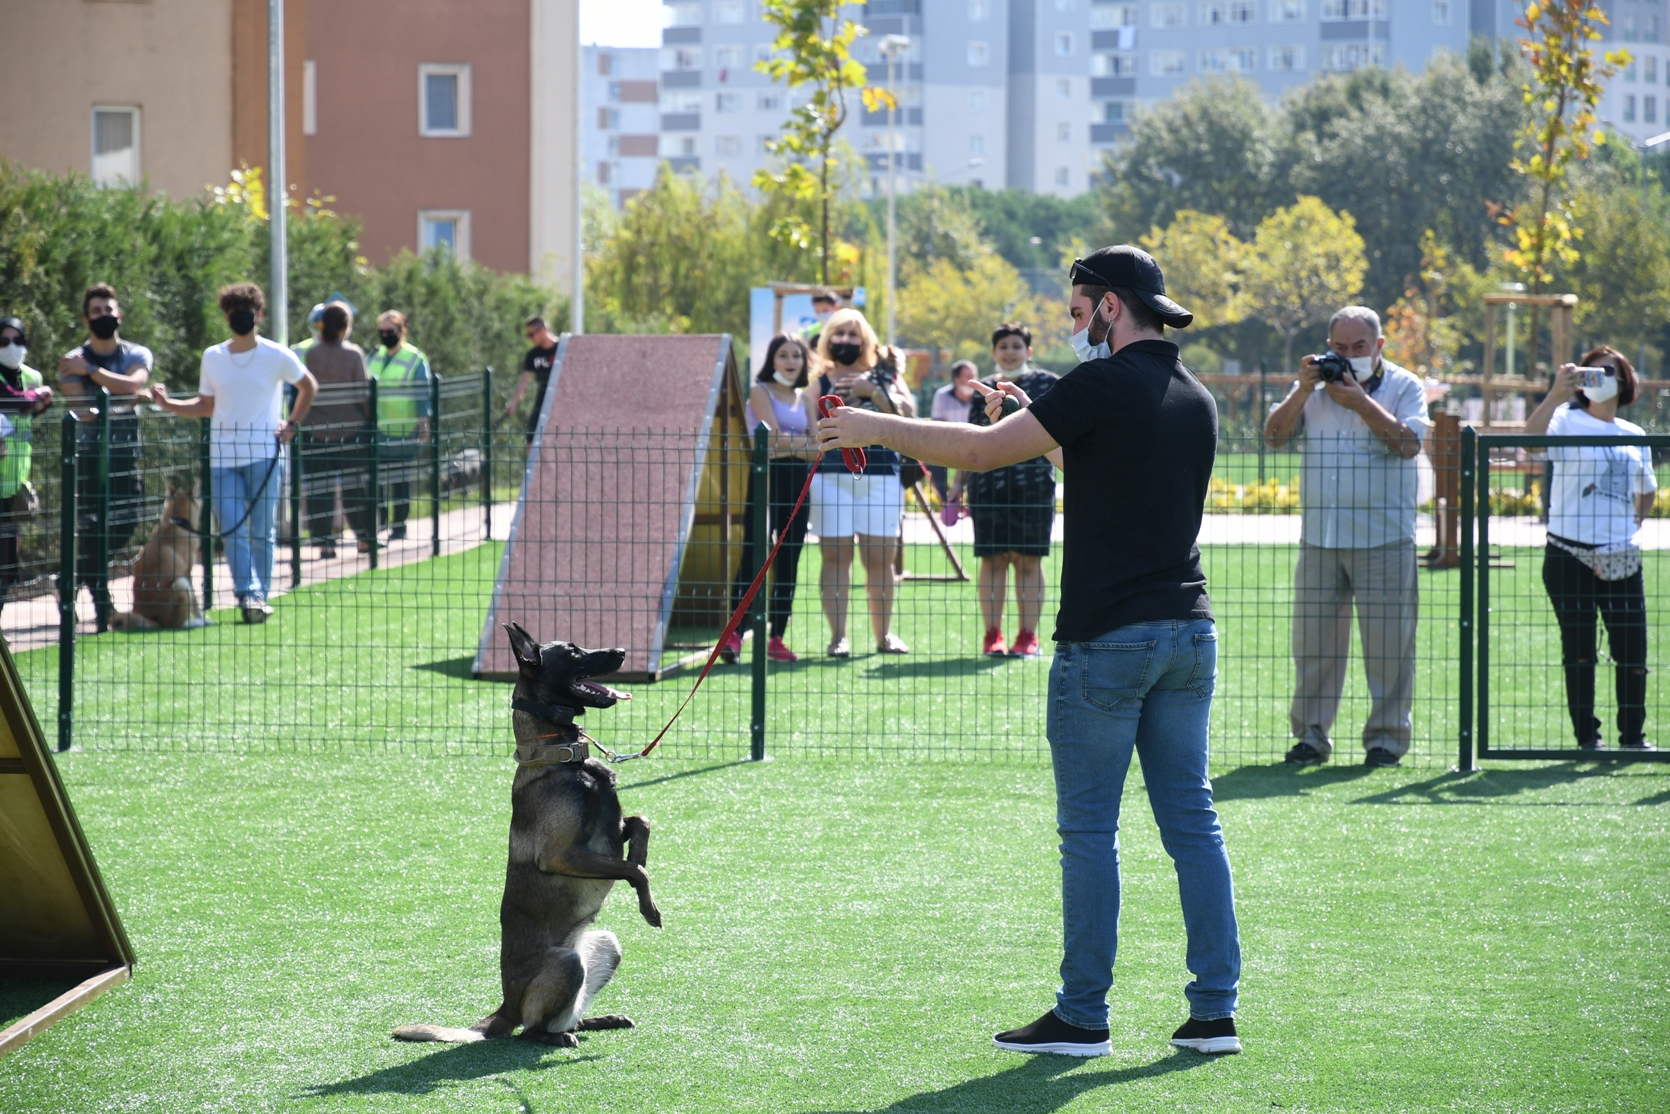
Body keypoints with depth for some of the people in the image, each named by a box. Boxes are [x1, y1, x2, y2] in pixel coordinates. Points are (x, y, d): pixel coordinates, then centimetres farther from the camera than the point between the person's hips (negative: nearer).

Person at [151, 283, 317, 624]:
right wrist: (169, 404, 2)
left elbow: (309, 386, 13)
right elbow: (206, 405, 15)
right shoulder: (212, 357, 9)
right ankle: (248, 594, -13)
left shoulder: (276, 355, 1)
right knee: (232, 530, -9)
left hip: (263, 454, -2)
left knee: (261, 531, 0)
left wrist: (292, 424, 4)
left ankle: (260, 595, 8)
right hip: (223, 457, 2)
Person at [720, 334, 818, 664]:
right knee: (753, 559, -13)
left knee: (788, 562, 4)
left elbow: (816, 448, 6)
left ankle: (777, 638, 7)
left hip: (797, 480, 6)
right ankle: (734, 634, -15)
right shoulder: (761, 391, 0)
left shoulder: (804, 398, 16)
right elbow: (773, 436, -13)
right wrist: (803, 443, -8)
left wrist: (788, 446, -11)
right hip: (766, 477, -6)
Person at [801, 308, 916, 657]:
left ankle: (884, 634, 11)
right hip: (831, 475, -1)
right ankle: (838, 635, -4)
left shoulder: (882, 376, 14)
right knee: (835, 555, -5)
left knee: (880, 557, 1)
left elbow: (908, 412, 0)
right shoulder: (819, 383, 13)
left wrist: (873, 392, -11)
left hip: (880, 475, 1)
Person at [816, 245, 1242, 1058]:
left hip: (1107, 638, -7)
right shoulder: (1195, 398, 13)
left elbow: (982, 451, -11)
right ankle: (1215, 1011, 8)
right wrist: (1038, 431, 27)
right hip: (1188, 628, 7)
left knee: (1088, 829, 0)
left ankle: (1082, 1017, 4)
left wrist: (873, 428, -2)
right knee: (1191, 820, 9)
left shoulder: (1103, 385, -11)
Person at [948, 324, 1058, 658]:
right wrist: (959, 482, 14)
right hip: (987, 487, 2)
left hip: (1033, 484, -2)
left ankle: (1028, 636, 3)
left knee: (1028, 559, -1)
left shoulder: (1048, 384, 6)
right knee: (992, 559, 2)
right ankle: (992, 635, 7)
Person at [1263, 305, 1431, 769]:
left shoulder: (1404, 386, 4)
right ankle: (1311, 733, 12)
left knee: (1387, 639, -3)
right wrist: (1303, 391, -10)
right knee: (1314, 639, 4)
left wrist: (1360, 401, -16)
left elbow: (1407, 442, -11)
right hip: (1319, 538, 3)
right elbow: (1274, 435, 2)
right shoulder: (1314, 387, 13)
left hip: (1384, 539, -3)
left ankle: (1387, 735, 5)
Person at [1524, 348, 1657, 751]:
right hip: (1570, 554, -3)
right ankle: (1587, 737, 7)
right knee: (1579, 650, 1)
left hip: (1621, 559, 4)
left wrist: (1635, 523, 11)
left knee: (1632, 650, 3)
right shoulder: (1568, 423, 1)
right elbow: (1531, 435, -21)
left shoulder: (1634, 437, 14)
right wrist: (1557, 393, -30)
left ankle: (1634, 735, 16)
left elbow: (1646, 491, 26)